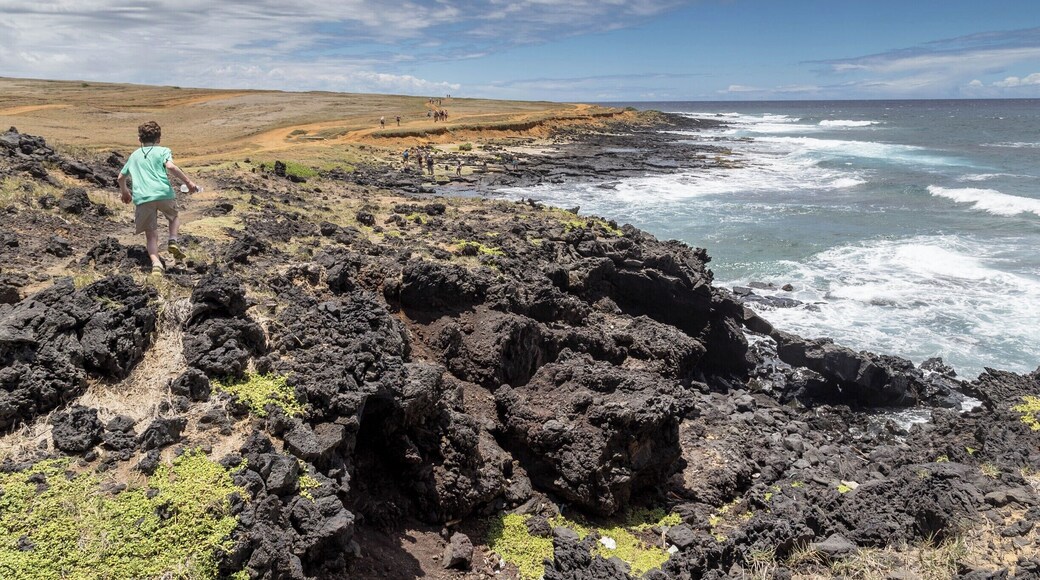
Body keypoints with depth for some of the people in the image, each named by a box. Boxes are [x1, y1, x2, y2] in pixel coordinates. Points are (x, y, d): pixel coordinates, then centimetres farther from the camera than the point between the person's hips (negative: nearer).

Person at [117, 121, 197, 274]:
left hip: (142, 198, 2)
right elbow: (170, 167, -9)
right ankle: (173, 241, 2)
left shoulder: (134, 155, 26)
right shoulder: (163, 151, 12)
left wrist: (125, 192, 50)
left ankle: (156, 263, -15)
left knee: (151, 235, 7)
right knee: (175, 217, 28)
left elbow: (121, 177, 33)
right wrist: (188, 181, -5)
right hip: (164, 193, -2)